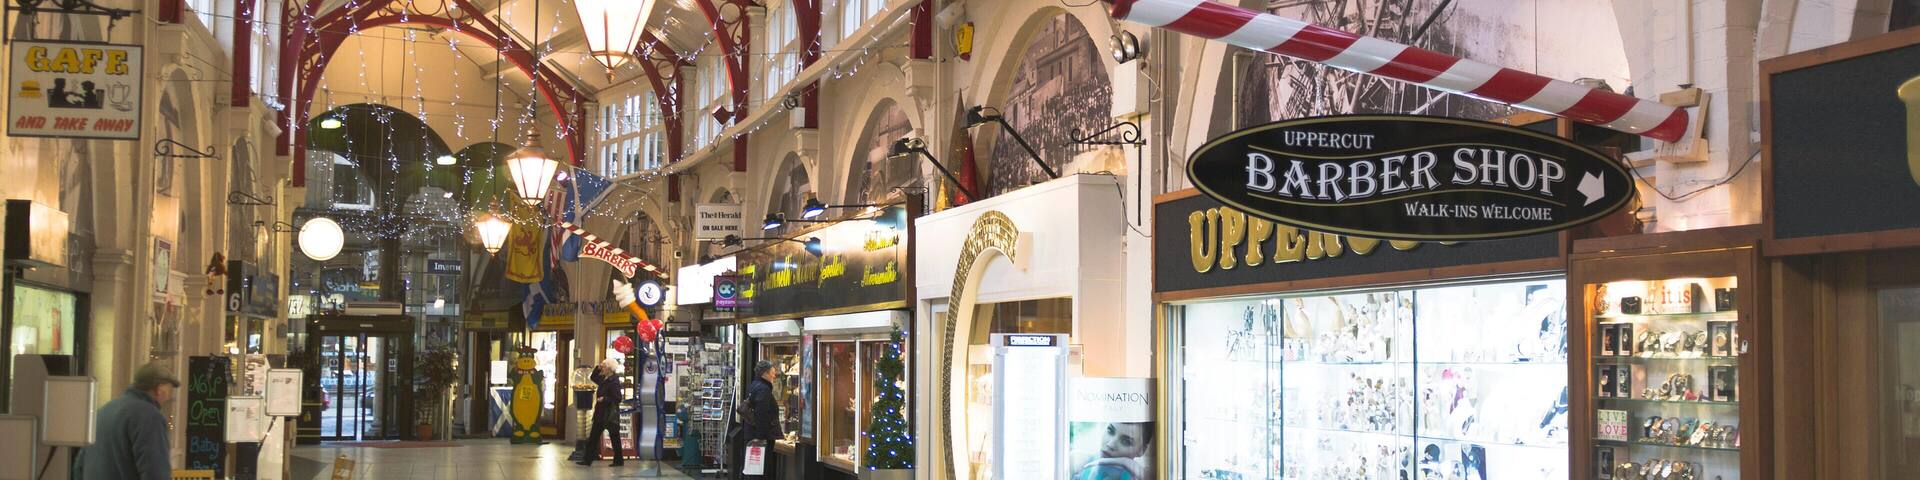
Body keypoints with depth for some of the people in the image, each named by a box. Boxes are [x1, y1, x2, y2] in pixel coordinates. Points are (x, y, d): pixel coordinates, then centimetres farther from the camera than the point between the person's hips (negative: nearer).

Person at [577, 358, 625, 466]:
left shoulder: (614, 381, -17)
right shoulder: (604, 379, 10)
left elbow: (617, 398, -21)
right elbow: (593, 377, 26)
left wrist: (604, 399, -24)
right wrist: (598, 368, 11)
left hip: (610, 415, -10)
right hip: (601, 414, 10)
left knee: (614, 437, 0)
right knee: (593, 437, 10)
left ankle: (619, 460, 8)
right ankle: (588, 459, 14)